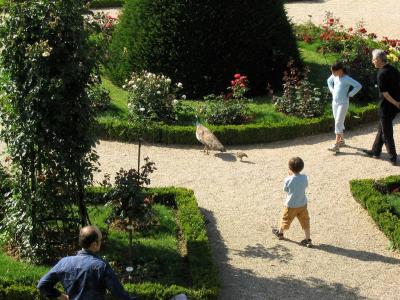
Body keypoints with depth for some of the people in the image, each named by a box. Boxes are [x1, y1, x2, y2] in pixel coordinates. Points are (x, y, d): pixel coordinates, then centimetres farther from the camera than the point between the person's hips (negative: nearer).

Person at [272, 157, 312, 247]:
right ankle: (308, 239, 11)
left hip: (291, 205, -2)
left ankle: (280, 233, 41)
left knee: (286, 219, 20)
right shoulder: (304, 178, -12)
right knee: (305, 221, 10)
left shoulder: (288, 180, -23)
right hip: (303, 204, 3)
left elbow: (285, 189, -6)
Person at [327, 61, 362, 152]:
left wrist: (350, 94, -18)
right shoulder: (334, 76, 1)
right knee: (338, 122, 16)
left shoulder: (347, 79, -18)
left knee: (338, 123, -11)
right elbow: (329, 81, 24)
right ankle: (341, 140, 31)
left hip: (343, 104, -7)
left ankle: (336, 145, -11)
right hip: (334, 102, 7)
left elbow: (358, 86, -24)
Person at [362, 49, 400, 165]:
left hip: (387, 106, -8)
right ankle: (375, 151, 33)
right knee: (382, 128, 21)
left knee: (387, 132, 4)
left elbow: (385, 93, -21)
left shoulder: (381, 74, -21)